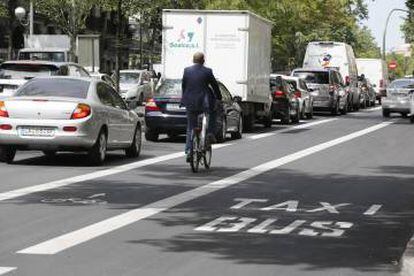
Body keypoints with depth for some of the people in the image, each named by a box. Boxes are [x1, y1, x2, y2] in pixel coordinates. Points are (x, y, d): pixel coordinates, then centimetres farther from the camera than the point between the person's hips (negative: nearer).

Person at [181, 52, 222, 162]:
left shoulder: (187, 71, 1)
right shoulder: (207, 71, -7)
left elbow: (183, 86, 10)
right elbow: (215, 86, 1)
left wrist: (184, 99, 24)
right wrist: (219, 97, 18)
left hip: (190, 103, 3)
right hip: (204, 102, -3)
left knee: (190, 128, 11)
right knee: (212, 113, 31)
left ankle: (189, 152, 4)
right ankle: (210, 133, 15)